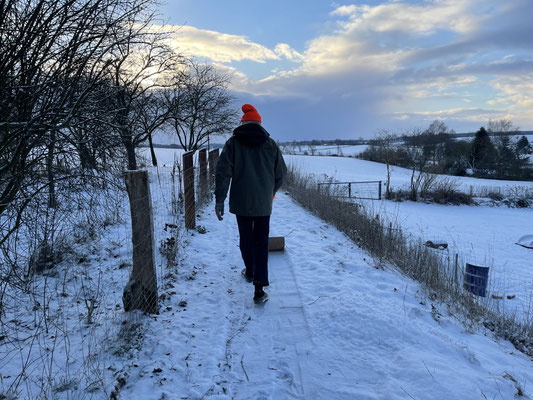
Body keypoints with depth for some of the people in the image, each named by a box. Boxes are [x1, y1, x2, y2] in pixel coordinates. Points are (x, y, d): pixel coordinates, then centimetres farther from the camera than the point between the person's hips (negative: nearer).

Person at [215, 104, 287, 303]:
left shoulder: (233, 143, -1)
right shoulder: (270, 144, 4)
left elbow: (223, 172, -9)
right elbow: (281, 173, 9)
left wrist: (219, 199, -5)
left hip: (241, 201, 0)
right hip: (263, 203, 0)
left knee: (245, 238, 18)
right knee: (261, 242, 3)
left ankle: (250, 272, 41)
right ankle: (259, 288, -3)